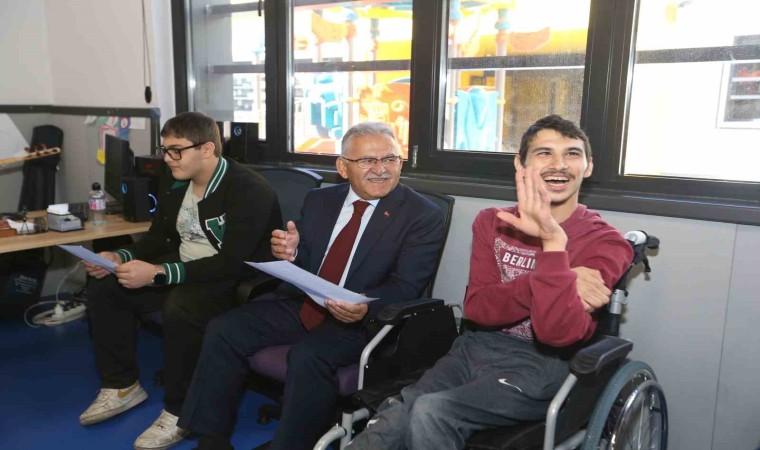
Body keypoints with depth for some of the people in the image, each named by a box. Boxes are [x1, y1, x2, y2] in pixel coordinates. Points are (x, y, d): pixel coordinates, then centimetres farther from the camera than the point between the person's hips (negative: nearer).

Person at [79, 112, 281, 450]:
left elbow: (231, 263, -28)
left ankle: (180, 412, -14)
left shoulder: (248, 190, -21)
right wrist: (119, 258, -7)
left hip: (238, 282, -8)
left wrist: (158, 274, -32)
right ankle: (122, 385, 13)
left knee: (180, 307, -36)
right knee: (104, 286, -1)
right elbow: (158, 238, 14)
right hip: (183, 272, 9)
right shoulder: (174, 183, 5)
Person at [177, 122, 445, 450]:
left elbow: (405, 286, -13)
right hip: (300, 303, 6)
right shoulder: (319, 200, 9)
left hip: (360, 319, -5)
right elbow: (302, 265, 12)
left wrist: (365, 307, -34)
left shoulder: (423, 216, -6)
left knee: (307, 357, -32)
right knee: (223, 330, -9)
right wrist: (289, 253, -14)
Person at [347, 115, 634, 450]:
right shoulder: (492, 223, 9)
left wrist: (554, 240, -30)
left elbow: (558, 332, -18)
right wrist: (554, 281, -18)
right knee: (393, 418, -24)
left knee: (430, 412, -27)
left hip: (542, 364, -3)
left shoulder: (605, 243, -4)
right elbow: (477, 308, -3)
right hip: (480, 347, 4)